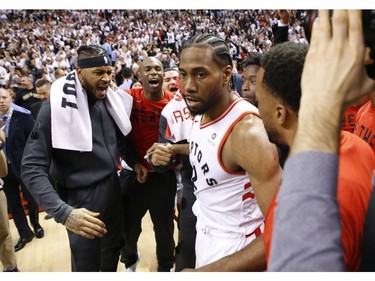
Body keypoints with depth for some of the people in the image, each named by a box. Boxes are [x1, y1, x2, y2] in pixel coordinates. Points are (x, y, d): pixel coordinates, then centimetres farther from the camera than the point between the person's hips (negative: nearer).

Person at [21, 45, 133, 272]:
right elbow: (32, 168, -23)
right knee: (87, 265, 10)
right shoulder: (56, 107, -19)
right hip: (83, 198, -6)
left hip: (114, 189, 6)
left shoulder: (111, 101, -1)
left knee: (113, 250, 25)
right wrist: (63, 212, -33)